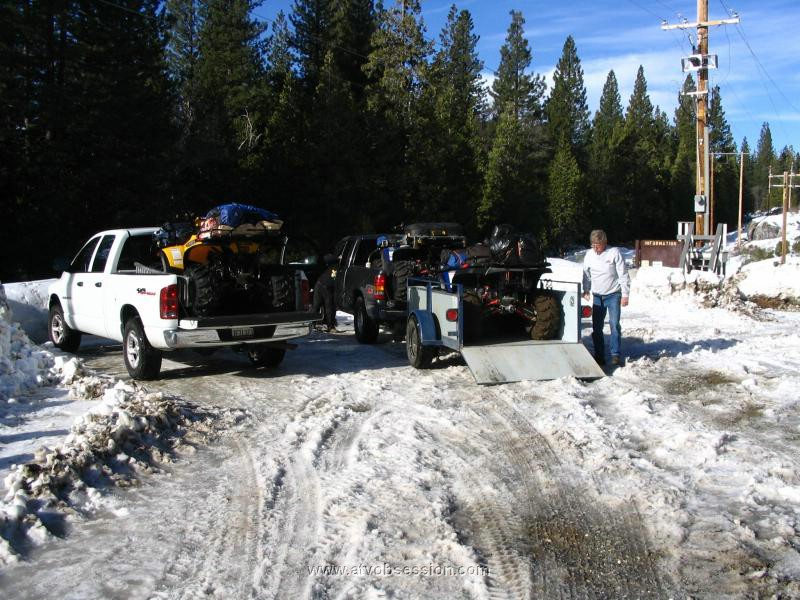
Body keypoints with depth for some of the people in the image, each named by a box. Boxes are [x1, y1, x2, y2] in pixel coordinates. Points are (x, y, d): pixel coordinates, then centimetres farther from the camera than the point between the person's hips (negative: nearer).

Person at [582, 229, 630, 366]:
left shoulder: (614, 252, -11)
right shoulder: (589, 254, 1)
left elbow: (623, 275, -9)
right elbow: (586, 274, 15)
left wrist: (625, 294, -11)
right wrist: (586, 290, 13)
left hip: (613, 295, -4)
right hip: (597, 296, 4)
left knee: (614, 324, -10)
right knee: (596, 327, 4)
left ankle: (616, 354, -3)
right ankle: (599, 356, 11)